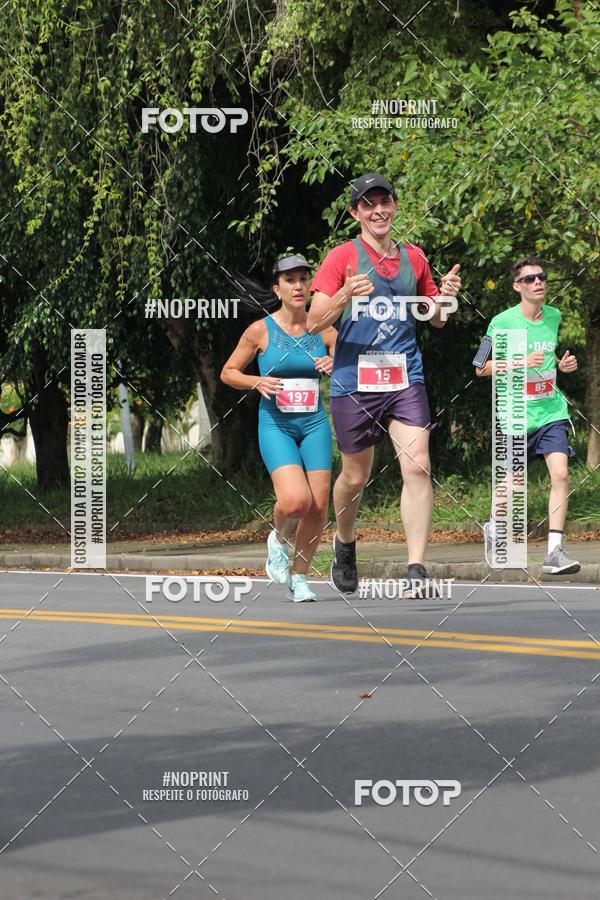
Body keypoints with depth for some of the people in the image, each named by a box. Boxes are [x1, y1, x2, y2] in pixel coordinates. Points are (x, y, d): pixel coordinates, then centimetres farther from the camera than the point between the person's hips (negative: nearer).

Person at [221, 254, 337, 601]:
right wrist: (257, 382, -12)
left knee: (319, 506, -4)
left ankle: (299, 577, 16)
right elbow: (228, 372, 7)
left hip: (315, 424, 3)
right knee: (296, 501, -22)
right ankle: (279, 539, 12)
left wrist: (335, 367, -12)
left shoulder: (324, 331, 4)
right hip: (275, 425, -3)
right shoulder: (260, 331, -2)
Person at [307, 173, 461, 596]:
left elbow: (435, 320, 21)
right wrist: (345, 296, -27)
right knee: (356, 477, 8)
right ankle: (345, 544, 38)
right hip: (354, 382, -2)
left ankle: (417, 570, -16)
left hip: (406, 379, 2)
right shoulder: (342, 257, -2)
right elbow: (315, 322, -8)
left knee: (417, 466, -14)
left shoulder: (414, 257, 11)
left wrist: (445, 297, -2)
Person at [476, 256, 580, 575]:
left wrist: (561, 363, 2)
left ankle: (554, 551, -14)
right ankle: (494, 528, 40)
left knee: (560, 474, -14)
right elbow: (481, 369, -6)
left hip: (551, 410, 3)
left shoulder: (553, 316, 6)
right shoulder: (502, 322, -10)